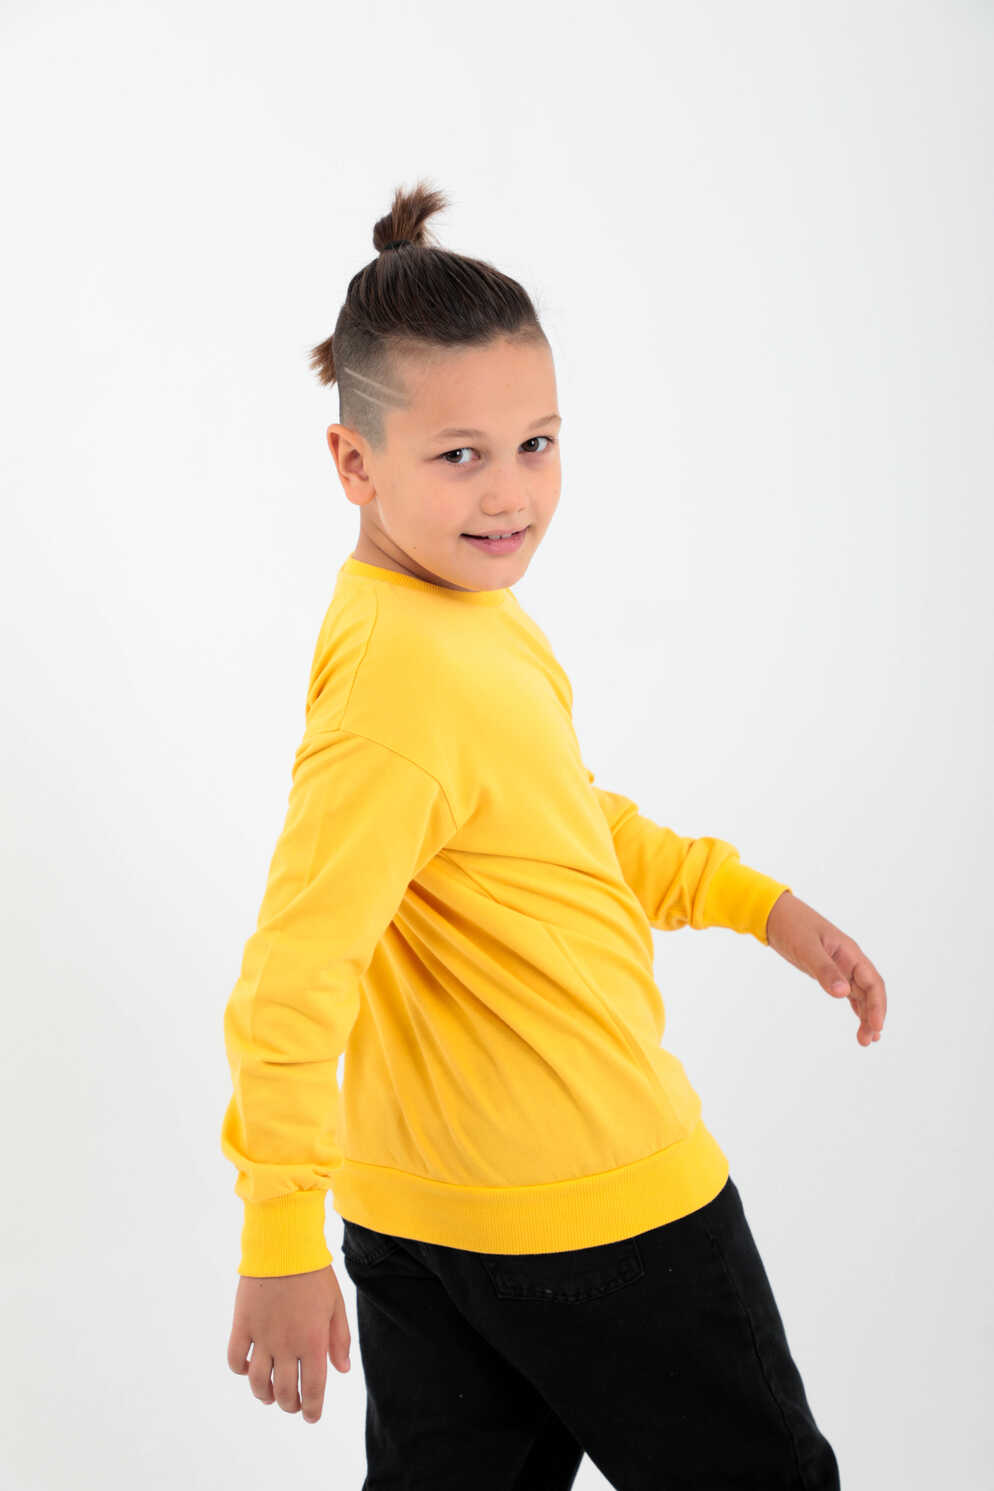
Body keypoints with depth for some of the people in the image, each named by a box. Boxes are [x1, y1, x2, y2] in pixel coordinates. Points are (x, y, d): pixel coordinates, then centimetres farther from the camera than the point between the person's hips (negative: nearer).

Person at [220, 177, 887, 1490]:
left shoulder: (465, 607, 4)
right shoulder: (404, 672, -26)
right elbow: (295, 969, -28)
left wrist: (756, 901, 16)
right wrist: (283, 1243, -25)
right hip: (589, 1210, -9)